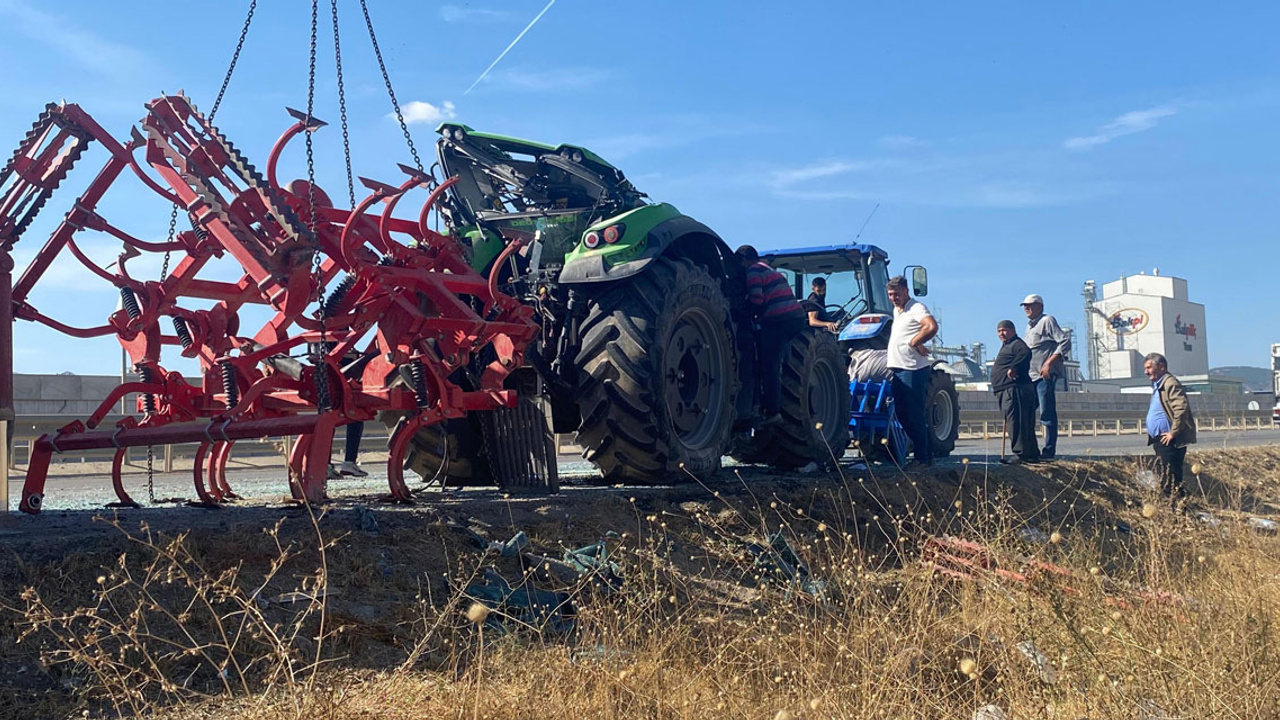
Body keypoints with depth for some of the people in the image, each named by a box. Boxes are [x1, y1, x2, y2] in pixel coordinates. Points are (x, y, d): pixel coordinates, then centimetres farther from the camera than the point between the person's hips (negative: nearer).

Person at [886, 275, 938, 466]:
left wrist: (913, 343, -20)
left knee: (914, 415, -6)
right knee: (902, 413, 13)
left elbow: (932, 327, -28)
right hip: (898, 369, 10)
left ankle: (923, 458, 1)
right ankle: (926, 451, 22)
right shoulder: (896, 310, 17)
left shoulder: (917, 308, -11)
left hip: (912, 369, -10)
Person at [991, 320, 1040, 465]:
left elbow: (1025, 353, -26)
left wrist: (1013, 367, -27)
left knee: (1016, 422, -16)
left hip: (1014, 389, -11)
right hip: (1008, 390, 11)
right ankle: (1032, 454, 15)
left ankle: (1021, 454, -20)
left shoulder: (1017, 344, -5)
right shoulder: (1006, 346, 28)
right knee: (1025, 423, 11)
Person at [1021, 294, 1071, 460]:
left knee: (1047, 413, -8)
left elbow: (1065, 342, -14)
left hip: (1045, 375, -9)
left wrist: (1049, 363, -20)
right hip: (1031, 376, 9)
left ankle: (1049, 450, -4)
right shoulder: (1029, 326, 21)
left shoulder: (1047, 321, -5)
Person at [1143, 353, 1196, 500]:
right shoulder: (1157, 386, 19)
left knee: (1171, 479, -10)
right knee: (1163, 478, 12)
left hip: (1170, 442, -10)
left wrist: (1173, 432, -21)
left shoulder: (1170, 383, -13)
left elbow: (1181, 408, -24)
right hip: (1159, 441, 10)